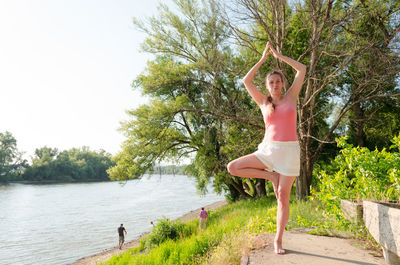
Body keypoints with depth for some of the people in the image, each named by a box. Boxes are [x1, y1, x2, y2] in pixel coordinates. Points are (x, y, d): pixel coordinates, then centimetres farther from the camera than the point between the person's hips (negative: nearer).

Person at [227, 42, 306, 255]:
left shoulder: (291, 97, 9)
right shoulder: (263, 102, 10)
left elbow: (302, 69, 8)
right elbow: (246, 81, 2)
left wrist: (278, 55, 12)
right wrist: (263, 58, 6)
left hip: (289, 151, -2)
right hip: (268, 149, 2)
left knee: (283, 196, -1)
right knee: (233, 168, -12)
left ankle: (278, 240, 12)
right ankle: (271, 175, 2)